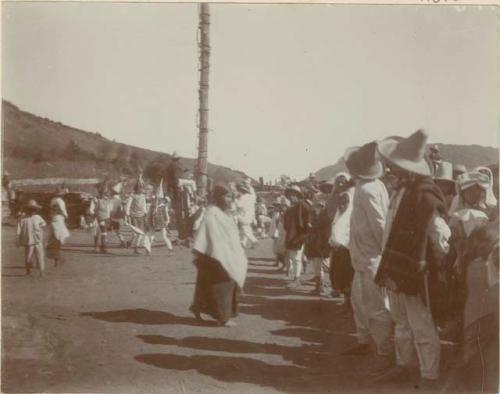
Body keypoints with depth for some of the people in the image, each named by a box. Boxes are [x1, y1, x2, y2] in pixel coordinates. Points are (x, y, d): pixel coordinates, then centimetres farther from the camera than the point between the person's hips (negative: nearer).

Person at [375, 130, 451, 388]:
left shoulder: (425, 195, -21)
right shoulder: (403, 190, 6)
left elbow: (441, 235, -20)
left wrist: (437, 261, -5)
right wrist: (389, 265, 11)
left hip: (414, 272, -9)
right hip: (396, 269, 9)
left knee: (422, 328, 3)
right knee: (402, 323, 21)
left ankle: (429, 379, 14)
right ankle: (402, 367, 35)